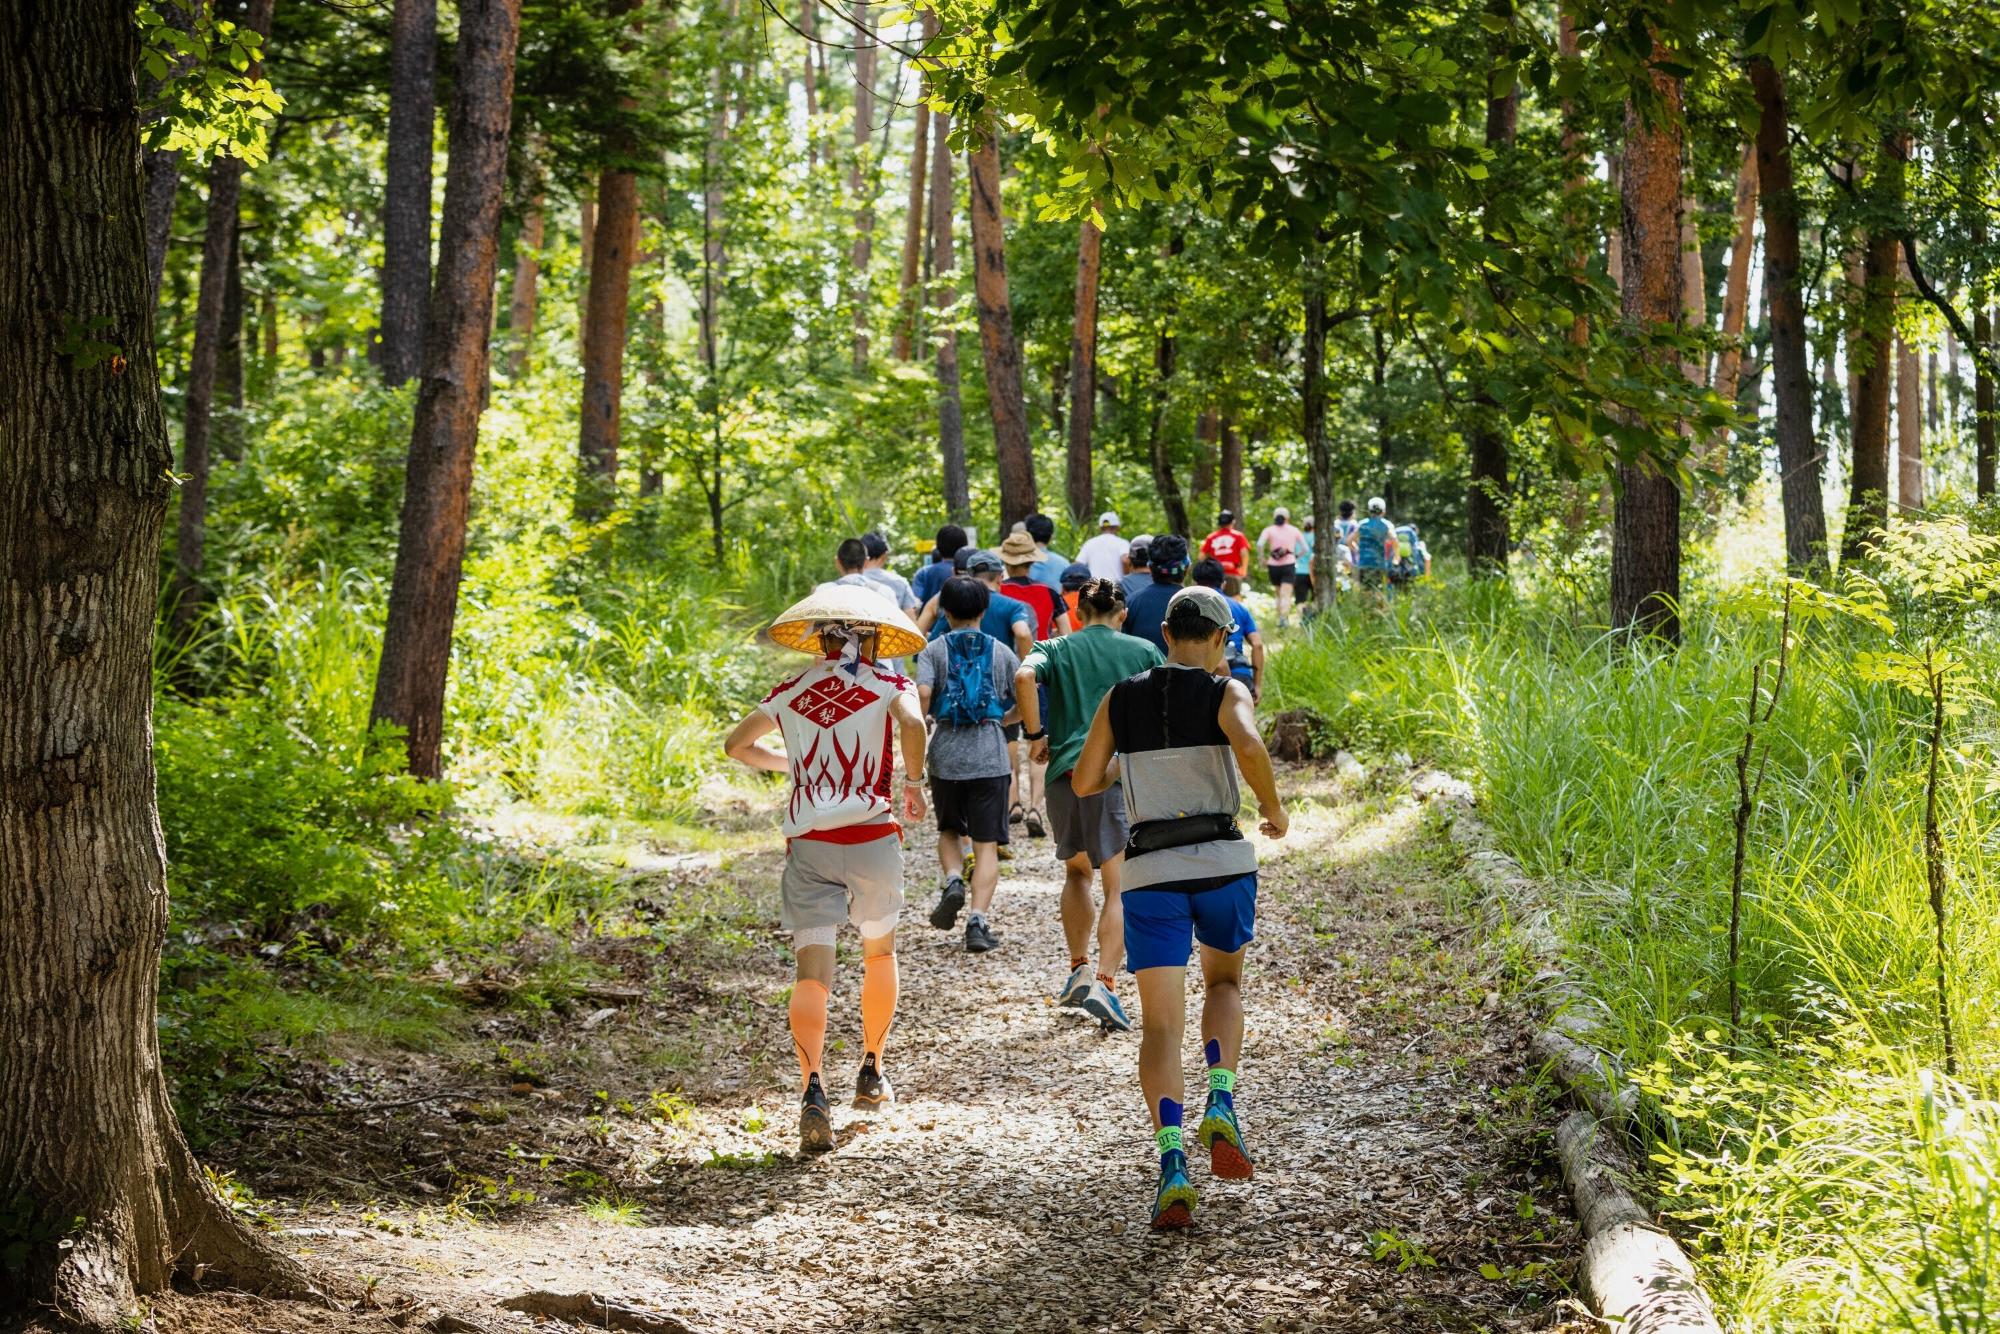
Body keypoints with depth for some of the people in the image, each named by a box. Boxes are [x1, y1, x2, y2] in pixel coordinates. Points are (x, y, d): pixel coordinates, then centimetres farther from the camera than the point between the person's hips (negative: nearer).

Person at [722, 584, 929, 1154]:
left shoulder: (791, 692, 12)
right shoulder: (886, 685, 2)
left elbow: (736, 745, 20)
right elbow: (911, 723, -19)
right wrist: (913, 782, -4)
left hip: (808, 841, 1)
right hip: (871, 835, -1)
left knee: (813, 968, -6)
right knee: (879, 952, 22)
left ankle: (812, 1087, -25)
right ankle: (871, 1073, 31)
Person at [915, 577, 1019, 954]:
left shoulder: (934, 650, 3)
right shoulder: (1001, 652, 8)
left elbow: (923, 694, -13)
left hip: (946, 755, 0)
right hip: (990, 757, 0)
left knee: (949, 830, 22)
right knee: (987, 844, 1)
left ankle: (952, 882, -5)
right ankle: (978, 922, -10)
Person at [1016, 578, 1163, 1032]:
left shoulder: (1057, 649, 11)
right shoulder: (1143, 651, 10)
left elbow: (1024, 676, -11)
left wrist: (1036, 735, -3)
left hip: (1066, 772, 2)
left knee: (1076, 871, 24)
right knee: (1118, 887, -2)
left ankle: (1079, 969, 19)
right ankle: (1104, 982, -17)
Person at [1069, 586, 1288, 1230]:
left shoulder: (1120, 698, 10)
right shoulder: (1225, 693, 0)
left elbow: (1083, 781, 14)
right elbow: (1249, 744, -21)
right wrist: (1275, 808, -4)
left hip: (1151, 873, 1)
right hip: (1223, 862, -1)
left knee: (1161, 1026, 2)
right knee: (1224, 982, 26)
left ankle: (1172, 1162, -20)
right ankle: (1219, 1108, 2)